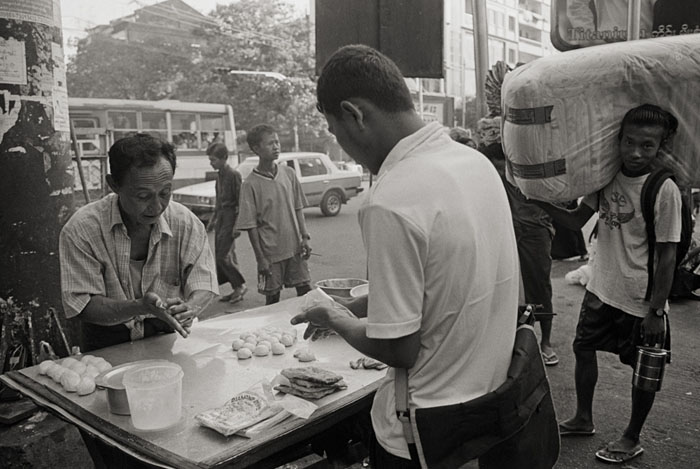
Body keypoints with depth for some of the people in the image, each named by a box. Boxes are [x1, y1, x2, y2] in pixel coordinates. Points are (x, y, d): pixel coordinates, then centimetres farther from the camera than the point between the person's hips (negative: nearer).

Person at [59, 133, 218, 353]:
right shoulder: (81, 230, -10)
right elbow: (84, 306, -10)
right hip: (107, 347, -1)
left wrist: (189, 308, -23)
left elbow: (203, 286, 1)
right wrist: (142, 307, -27)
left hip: (165, 338, 2)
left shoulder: (187, 223, -3)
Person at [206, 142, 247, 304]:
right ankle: (236, 289, 18)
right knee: (227, 256, 10)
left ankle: (240, 285, 6)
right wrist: (213, 218, 22)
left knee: (223, 256, -9)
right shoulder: (219, 175, 13)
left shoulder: (234, 175, -13)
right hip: (221, 218, 9)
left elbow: (240, 200, -15)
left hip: (230, 217, -9)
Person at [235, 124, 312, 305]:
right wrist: (261, 259, -9)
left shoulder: (288, 173, 2)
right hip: (271, 253, -3)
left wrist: (304, 237, 1)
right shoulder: (251, 184, -10)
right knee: (272, 299, 7)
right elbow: (251, 226, -8)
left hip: (295, 248, 4)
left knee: (306, 291, 8)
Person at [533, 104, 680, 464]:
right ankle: (583, 419, 39)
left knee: (645, 370, 11)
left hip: (642, 301, -6)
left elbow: (667, 256, -16)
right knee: (583, 347, 17)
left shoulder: (665, 190, -19)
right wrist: (541, 201, -9)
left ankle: (632, 439, 33)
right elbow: (578, 220, 5)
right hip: (602, 288, 6)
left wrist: (657, 310, -14)